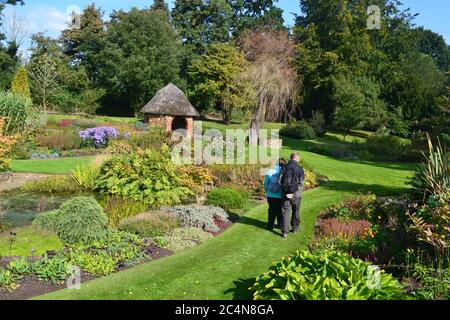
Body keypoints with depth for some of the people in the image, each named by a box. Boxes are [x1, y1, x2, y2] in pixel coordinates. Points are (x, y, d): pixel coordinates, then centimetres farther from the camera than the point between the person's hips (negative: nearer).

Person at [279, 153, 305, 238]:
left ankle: (285, 231, -1)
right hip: (296, 195, -1)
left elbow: (280, 180, -4)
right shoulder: (300, 169, -7)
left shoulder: (285, 167, -1)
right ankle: (295, 228, 31)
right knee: (296, 212, 17)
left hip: (285, 193, 1)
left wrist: (284, 190, 1)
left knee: (285, 212, 4)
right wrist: (295, 193, -6)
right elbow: (301, 183, -12)